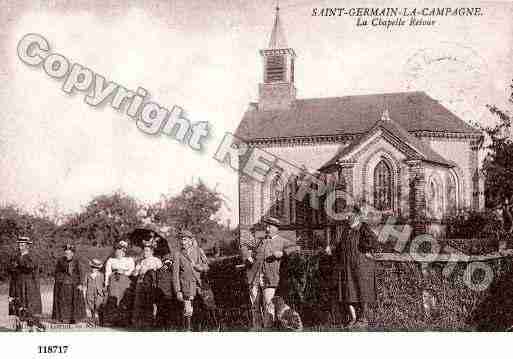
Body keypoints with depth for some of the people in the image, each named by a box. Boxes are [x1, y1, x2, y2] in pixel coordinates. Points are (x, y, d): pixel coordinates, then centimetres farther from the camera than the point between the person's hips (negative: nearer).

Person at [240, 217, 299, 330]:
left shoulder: (281, 242, 7)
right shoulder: (259, 240, 18)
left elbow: (295, 248, -4)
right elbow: (244, 245, 24)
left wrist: (282, 253, -18)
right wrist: (247, 257, 6)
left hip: (269, 278, -4)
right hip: (254, 277, 4)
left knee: (268, 303, -9)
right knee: (255, 304, 7)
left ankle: (268, 327, 0)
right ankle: (256, 327, 16)